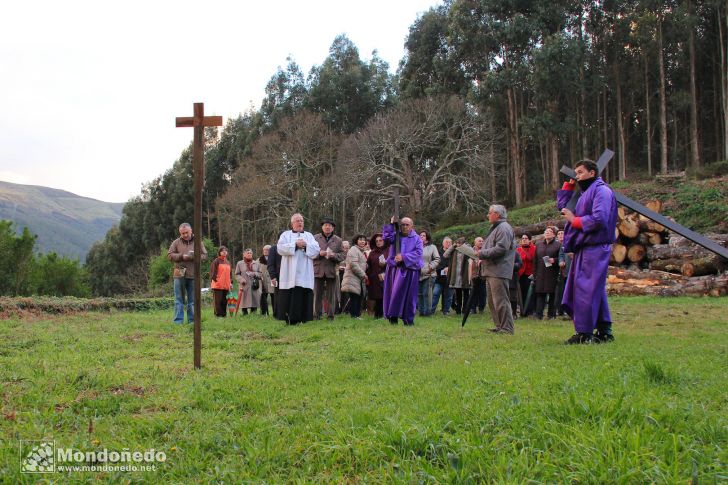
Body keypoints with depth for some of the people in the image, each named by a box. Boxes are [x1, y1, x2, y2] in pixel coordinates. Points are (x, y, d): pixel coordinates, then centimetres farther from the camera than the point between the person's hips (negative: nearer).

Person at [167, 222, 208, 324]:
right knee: (179, 299, 1)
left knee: (193, 300, 6)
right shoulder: (176, 242, 5)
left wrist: (194, 257, -15)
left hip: (193, 275, 1)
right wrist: (181, 256, -14)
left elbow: (204, 255, 4)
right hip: (179, 275, -1)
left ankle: (192, 320, 12)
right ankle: (178, 321, 4)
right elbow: (169, 255, 0)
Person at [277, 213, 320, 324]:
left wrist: (306, 245, -9)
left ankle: (302, 319, -3)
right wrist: (295, 244, -10)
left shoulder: (309, 235, 18)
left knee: (304, 295, -6)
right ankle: (290, 319, -2)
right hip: (290, 273, -1)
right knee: (289, 296, -6)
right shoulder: (286, 235, 13)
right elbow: (281, 248, -4)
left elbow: (316, 249, 6)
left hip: (304, 273, 2)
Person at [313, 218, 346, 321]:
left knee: (331, 295, 4)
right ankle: (316, 315, 8)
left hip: (331, 271, 1)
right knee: (317, 295, 2)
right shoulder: (315, 238, 7)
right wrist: (319, 254, -13)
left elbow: (343, 255, 6)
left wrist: (334, 255, -12)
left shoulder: (338, 240, 10)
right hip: (318, 270, -1)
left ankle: (331, 315, 11)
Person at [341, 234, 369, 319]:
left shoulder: (361, 251, 25)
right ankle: (354, 316, -10)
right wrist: (363, 275, -14)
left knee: (359, 299, 7)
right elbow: (353, 264, -18)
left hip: (359, 280, 10)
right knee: (354, 298, -10)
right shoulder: (353, 250, -7)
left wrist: (364, 275, 15)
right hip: (353, 279, -10)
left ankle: (357, 315, 10)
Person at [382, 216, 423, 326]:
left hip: (410, 270, -1)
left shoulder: (416, 239, 6)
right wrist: (391, 224, -15)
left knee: (409, 295, -1)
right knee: (395, 293, -1)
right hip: (395, 268, 1)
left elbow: (418, 253, -6)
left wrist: (404, 257, -17)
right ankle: (393, 316, 3)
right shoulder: (395, 235, 10)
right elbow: (386, 237, -10)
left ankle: (408, 319, 4)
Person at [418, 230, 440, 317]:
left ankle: (427, 311, 0)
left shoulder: (432, 247, 5)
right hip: (417, 274, 3)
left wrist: (431, 266, -9)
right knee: (419, 293, 7)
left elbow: (437, 259, 2)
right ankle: (421, 310, 14)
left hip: (428, 274, -3)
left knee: (426, 293, -6)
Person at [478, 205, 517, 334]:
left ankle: (507, 328, -6)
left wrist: (482, 253, -16)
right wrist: (482, 256, 9)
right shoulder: (495, 228, 23)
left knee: (501, 301, -10)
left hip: (499, 271, -11)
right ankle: (499, 326, 19)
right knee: (492, 301, 13)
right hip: (491, 271, 11)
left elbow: (501, 248, -21)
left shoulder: (504, 228, -11)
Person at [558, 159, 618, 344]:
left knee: (585, 289, -9)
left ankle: (584, 333, -7)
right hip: (584, 248, 10)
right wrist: (569, 183, 20)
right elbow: (562, 205, 29)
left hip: (594, 249, -10)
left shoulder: (601, 190, -8)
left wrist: (574, 220, -10)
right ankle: (604, 331, 16)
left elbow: (599, 219, -21)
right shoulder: (586, 192, 22)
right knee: (595, 291, 11)